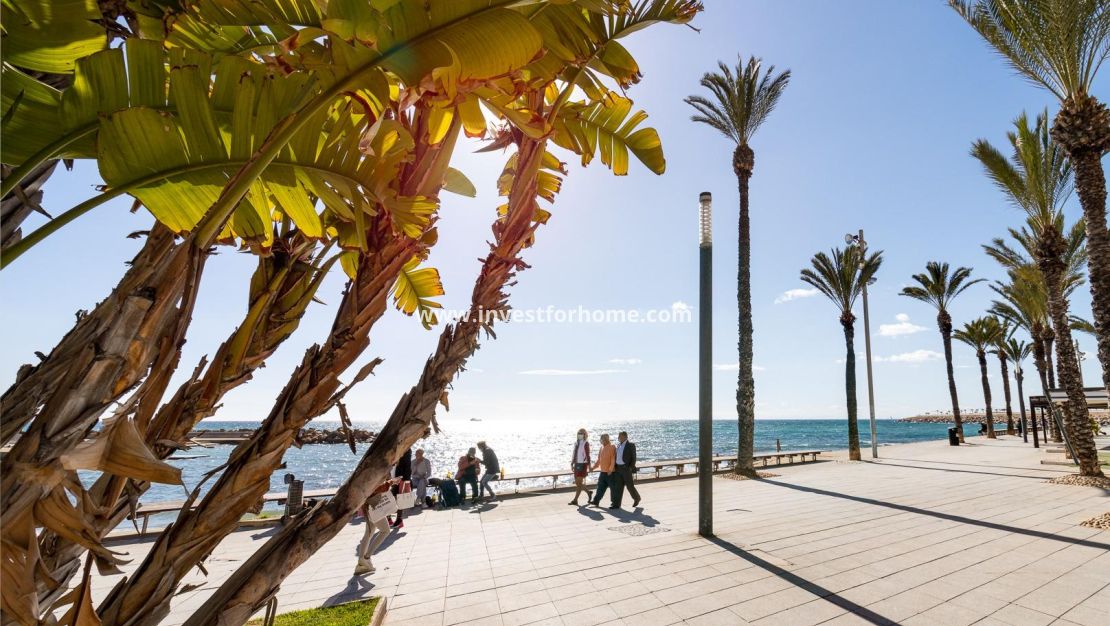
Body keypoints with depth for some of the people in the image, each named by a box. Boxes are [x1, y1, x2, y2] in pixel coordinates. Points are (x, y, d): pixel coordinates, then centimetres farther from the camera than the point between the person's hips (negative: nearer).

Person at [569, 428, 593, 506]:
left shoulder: (586, 443, -10)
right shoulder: (576, 443, 10)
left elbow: (588, 455, -12)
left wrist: (589, 466, -13)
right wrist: (572, 464, 15)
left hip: (583, 464, -8)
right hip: (576, 464, 8)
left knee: (579, 483, -5)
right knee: (577, 483, 12)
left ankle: (575, 500, 0)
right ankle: (589, 492, 31)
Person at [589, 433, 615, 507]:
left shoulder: (612, 447, -12)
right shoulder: (601, 448, 11)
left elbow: (613, 459, -17)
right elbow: (599, 459, 19)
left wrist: (610, 469, -21)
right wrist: (594, 467, 12)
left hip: (610, 472, -7)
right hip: (602, 471, 7)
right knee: (600, 487, 8)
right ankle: (596, 501, 10)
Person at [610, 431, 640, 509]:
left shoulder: (631, 445, -9)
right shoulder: (619, 445, 11)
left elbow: (634, 458, -10)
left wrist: (631, 469, -17)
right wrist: (616, 467, 13)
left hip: (627, 468, -6)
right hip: (619, 468, 6)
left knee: (629, 486, 3)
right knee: (618, 486, 2)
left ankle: (636, 498, 28)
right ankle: (616, 504, 3)